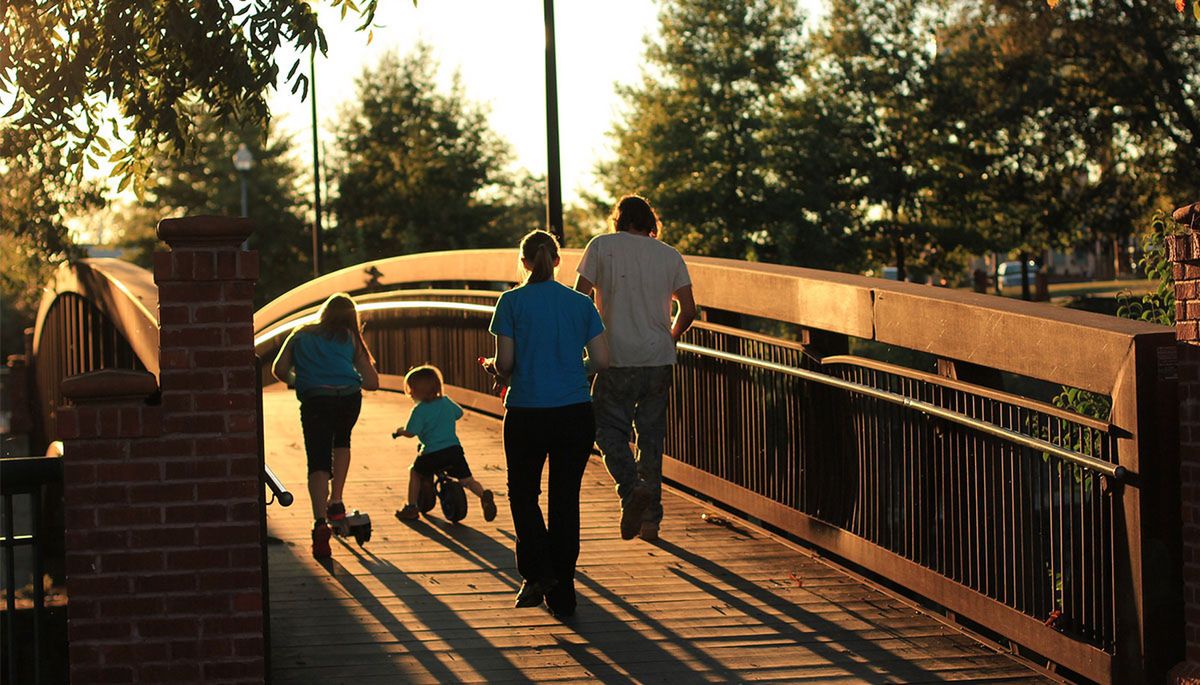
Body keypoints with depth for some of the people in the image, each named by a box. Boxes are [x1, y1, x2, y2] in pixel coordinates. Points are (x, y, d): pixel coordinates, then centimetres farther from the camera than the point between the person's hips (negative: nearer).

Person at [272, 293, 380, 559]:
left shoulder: (300, 335, 23)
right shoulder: (350, 338, 23)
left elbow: (279, 369, 11)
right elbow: (372, 382, 18)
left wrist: (297, 382, 31)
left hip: (315, 399, -1)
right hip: (349, 397, 1)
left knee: (318, 462, -5)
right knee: (341, 441, 31)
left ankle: (320, 522, -25)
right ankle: (336, 503, 21)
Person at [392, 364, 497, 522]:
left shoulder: (420, 410, -8)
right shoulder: (446, 402, 11)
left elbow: (410, 432, -12)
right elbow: (459, 413, 29)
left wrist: (400, 430, 11)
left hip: (432, 454, -4)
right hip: (454, 449, 4)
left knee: (415, 472, 20)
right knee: (466, 480, 8)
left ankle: (411, 508, 18)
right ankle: (484, 495, -22)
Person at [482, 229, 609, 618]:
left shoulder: (512, 302, -4)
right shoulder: (581, 304, 4)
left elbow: (505, 363, -8)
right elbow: (601, 360, 1)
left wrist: (494, 368, 14)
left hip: (527, 414, -2)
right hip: (575, 413, 2)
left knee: (524, 493, 16)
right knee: (566, 499, 9)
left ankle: (537, 572, -3)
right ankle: (562, 594, 11)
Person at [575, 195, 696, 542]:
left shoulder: (602, 246, 1)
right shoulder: (670, 255, 9)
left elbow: (579, 299, -3)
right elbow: (688, 310, 8)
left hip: (617, 359, -3)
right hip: (659, 359, 3)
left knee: (610, 429, 6)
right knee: (652, 435, 11)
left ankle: (632, 489, -20)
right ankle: (650, 517, 10)